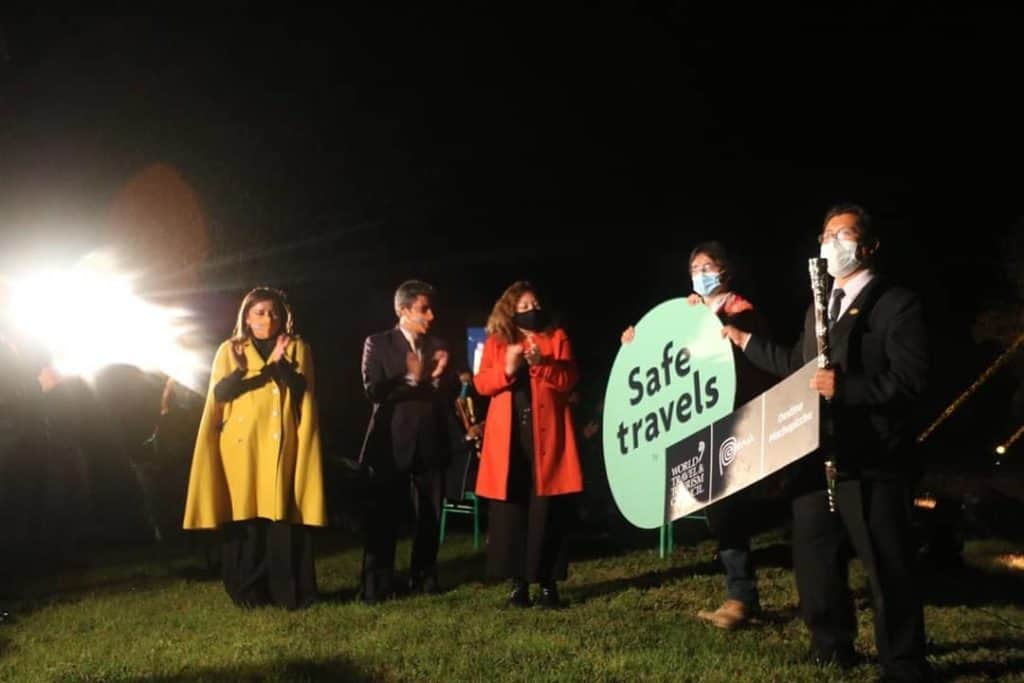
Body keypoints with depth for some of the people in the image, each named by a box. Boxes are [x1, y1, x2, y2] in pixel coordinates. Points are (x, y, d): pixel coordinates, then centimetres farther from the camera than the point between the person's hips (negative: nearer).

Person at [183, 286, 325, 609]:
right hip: (242, 445, 0)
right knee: (244, 515, -3)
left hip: (282, 445, 0)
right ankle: (248, 592, 7)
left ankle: (289, 591, 1)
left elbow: (302, 390, -3)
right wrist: (267, 366, -13)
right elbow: (220, 392, -4)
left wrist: (281, 361, -18)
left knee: (284, 514, -5)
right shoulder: (230, 350, 11)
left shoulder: (298, 348, 11)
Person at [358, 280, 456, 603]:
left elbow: (448, 397, 5)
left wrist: (437, 376, -13)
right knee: (383, 516, 2)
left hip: (430, 443, 3)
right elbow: (374, 391, -11)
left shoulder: (438, 347, 10)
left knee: (430, 515, 9)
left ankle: (424, 577, 22)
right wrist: (412, 378, -12)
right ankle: (377, 584, 11)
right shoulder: (378, 343, 0)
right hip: (392, 442, -3)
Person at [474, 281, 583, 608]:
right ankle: (517, 581, 10)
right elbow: (482, 384, 4)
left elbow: (568, 380, -1)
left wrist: (541, 364, -17)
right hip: (508, 436, 1)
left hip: (546, 434, -1)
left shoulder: (557, 338, 10)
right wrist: (506, 368, -14)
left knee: (547, 511, -1)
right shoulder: (496, 342, 12)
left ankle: (548, 582, 6)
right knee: (510, 510, 1)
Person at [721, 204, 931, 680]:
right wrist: (743, 339, 22)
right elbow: (796, 365, 23)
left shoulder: (897, 303, -7)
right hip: (817, 457, 8)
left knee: (886, 567, 1)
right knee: (812, 560, 15)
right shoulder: (818, 308, 19)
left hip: (869, 461, -8)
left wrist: (845, 387, -25)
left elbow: (911, 380, -15)